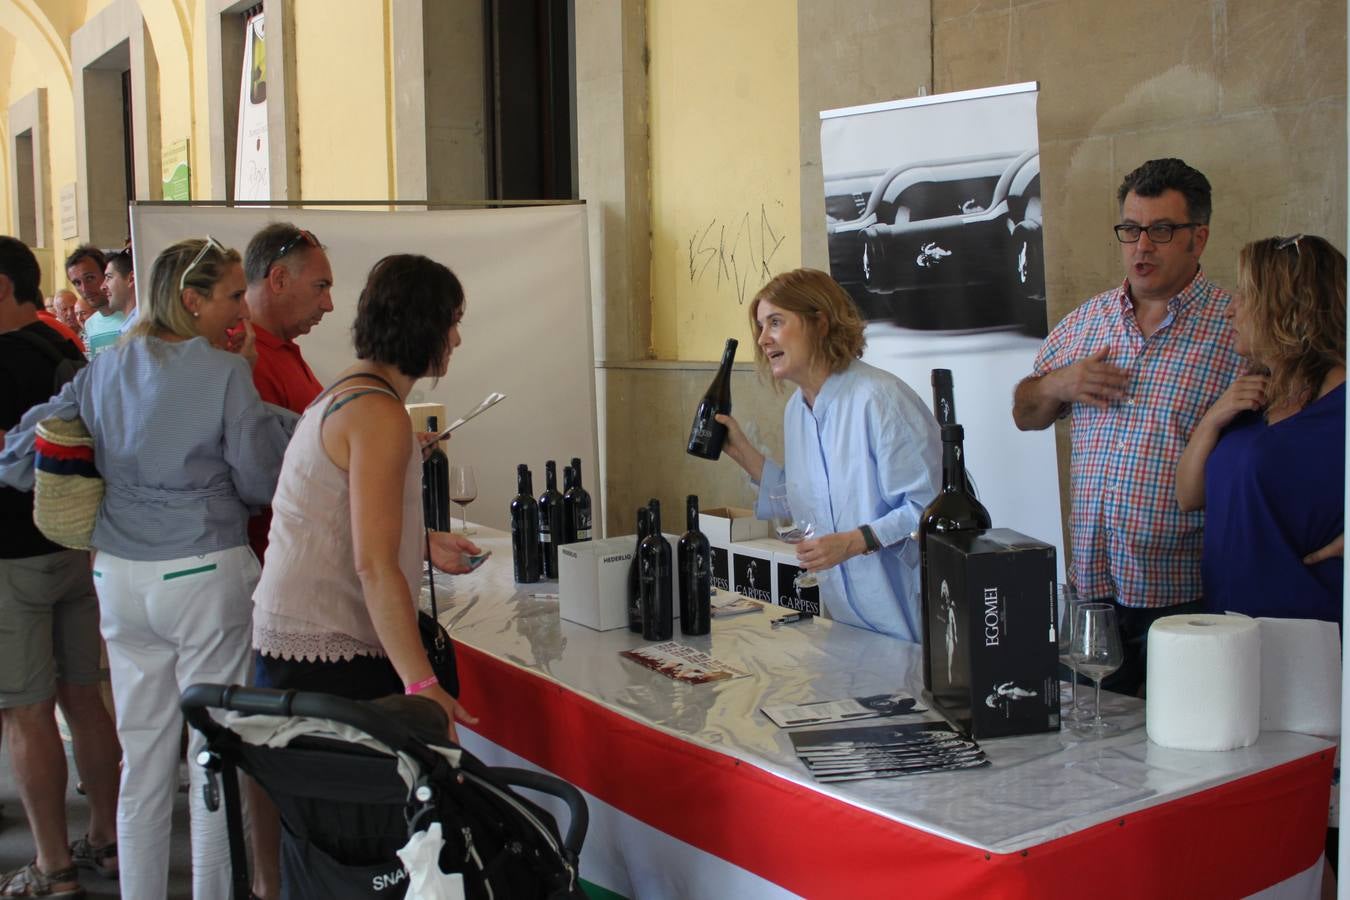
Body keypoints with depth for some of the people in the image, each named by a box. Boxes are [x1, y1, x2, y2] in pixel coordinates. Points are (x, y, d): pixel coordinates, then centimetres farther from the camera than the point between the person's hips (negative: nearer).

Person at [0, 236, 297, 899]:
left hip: (118, 576, 6)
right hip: (206, 572, -5)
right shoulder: (226, 372, -10)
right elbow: (260, 485, -4)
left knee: (141, 757, 15)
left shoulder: (102, 371, 6)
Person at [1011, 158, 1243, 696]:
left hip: (1185, 596, -4)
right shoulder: (1084, 322, 12)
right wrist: (1056, 385, 0)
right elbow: (1024, 414, 19)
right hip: (1091, 587, 5)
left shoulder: (1235, 329, -5)